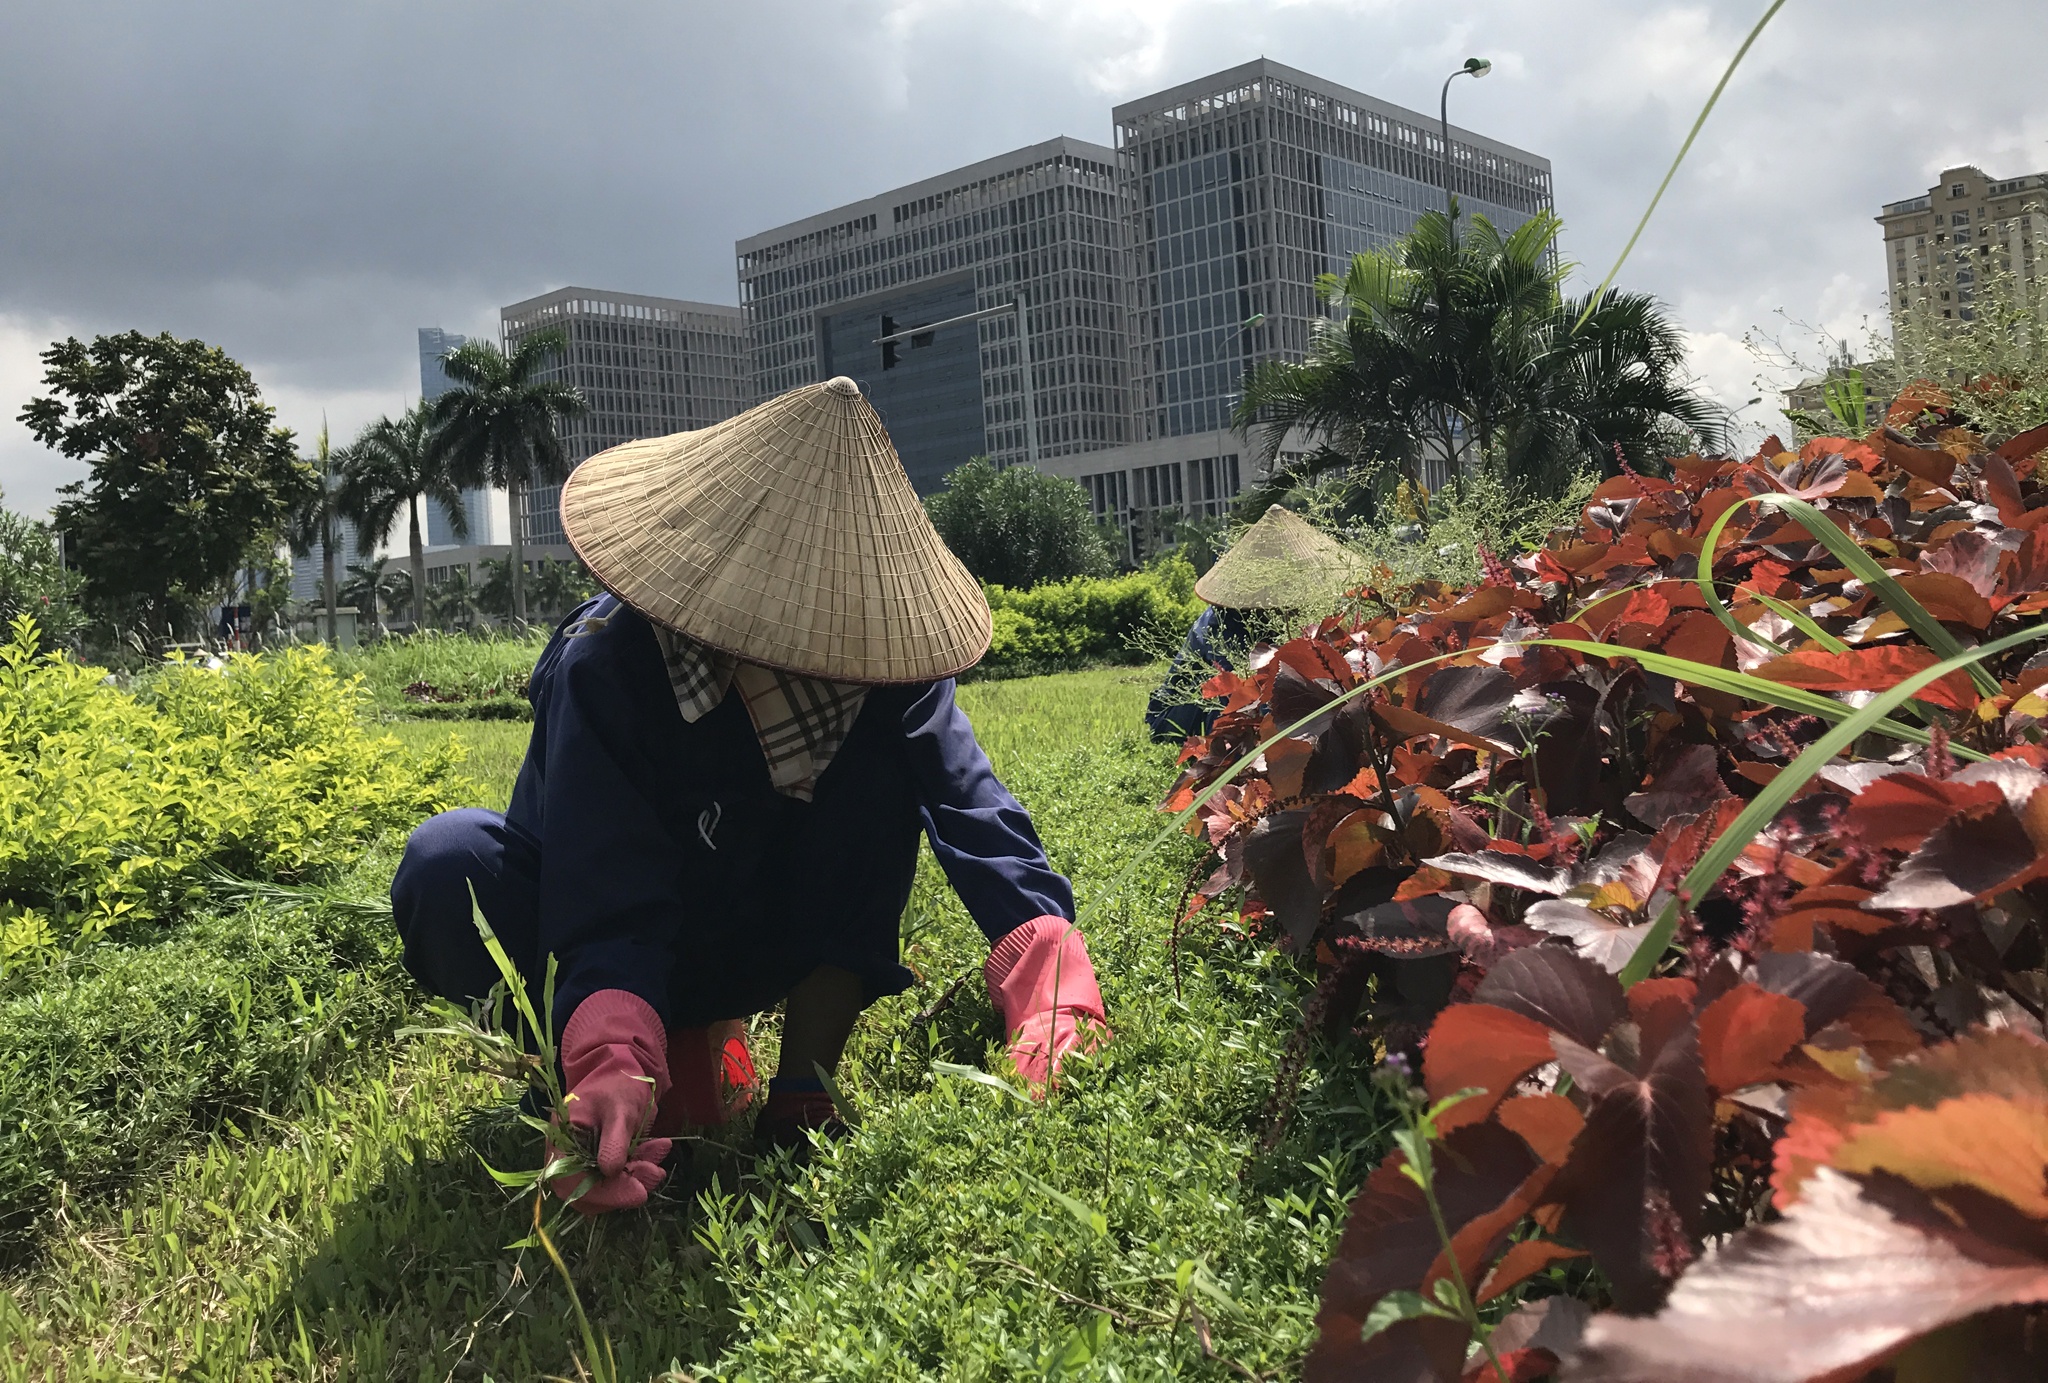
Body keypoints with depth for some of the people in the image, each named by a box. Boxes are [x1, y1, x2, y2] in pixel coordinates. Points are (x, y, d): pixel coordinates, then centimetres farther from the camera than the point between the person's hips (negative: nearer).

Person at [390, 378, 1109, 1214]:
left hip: (762, 942, 3)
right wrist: (612, 1064, -54)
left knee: (877, 765, -25)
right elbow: (609, 905, -36)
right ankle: (684, 1056, -12)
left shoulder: (881, 658, -22)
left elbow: (971, 804, -33)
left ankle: (801, 1095, -19)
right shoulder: (607, 665, -30)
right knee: (447, 870, -33)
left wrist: (1048, 966, -49)